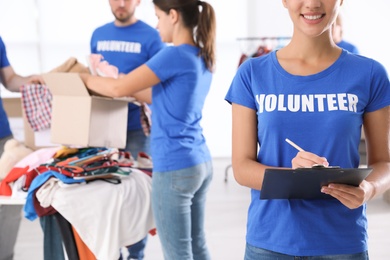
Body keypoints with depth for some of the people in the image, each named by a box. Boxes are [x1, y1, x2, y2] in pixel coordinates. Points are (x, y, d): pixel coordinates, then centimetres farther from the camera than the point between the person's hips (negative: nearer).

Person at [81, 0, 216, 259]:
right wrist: (119, 80, 20)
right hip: (201, 163, 9)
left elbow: (118, 88, -14)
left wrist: (83, 77, 4)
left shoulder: (175, 55, -16)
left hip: (175, 168, -9)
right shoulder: (202, 57, 10)